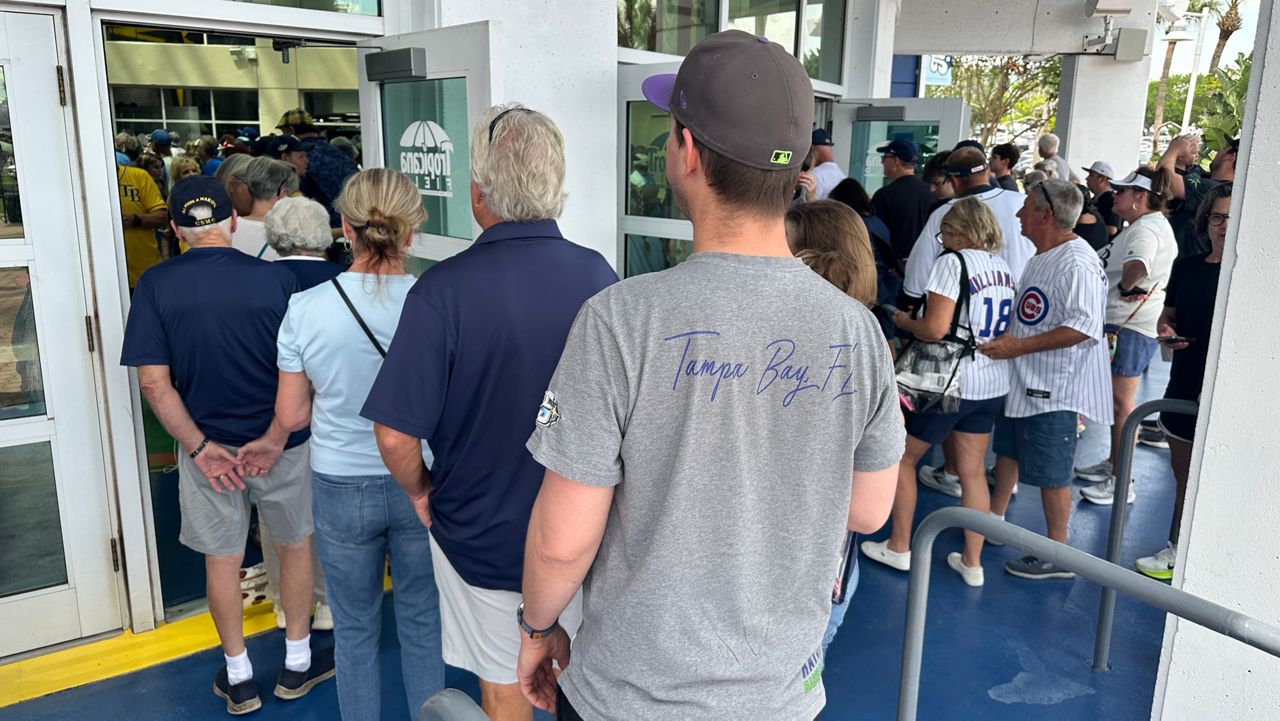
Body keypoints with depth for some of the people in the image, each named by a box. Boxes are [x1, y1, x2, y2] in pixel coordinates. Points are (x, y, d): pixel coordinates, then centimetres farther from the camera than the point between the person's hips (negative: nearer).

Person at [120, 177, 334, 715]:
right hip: (281, 444, -1)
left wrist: (198, 445, -6)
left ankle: (238, 679, 31)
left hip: (207, 446, 1)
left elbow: (154, 382, -12)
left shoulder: (155, 285, -9)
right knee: (295, 548, 18)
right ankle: (298, 663, 32)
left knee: (222, 560, 17)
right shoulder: (277, 279, -12)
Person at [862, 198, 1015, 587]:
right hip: (994, 384, 7)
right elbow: (1004, 329, 16)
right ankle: (972, 562, 19)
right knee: (973, 470, 13)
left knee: (903, 456, 11)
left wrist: (905, 321, -3)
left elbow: (935, 328, -21)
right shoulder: (1004, 268, 9)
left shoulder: (953, 262, -14)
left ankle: (898, 547, 19)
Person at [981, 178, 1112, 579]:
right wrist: (1003, 334, 15)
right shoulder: (1042, 257, 12)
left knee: (1050, 473, 0)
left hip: (1055, 388, -11)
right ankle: (993, 520, 40)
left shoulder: (1077, 263, -21)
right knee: (1007, 451, 22)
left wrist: (1020, 346, -29)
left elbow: (1085, 327, -29)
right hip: (1023, 381, 11)